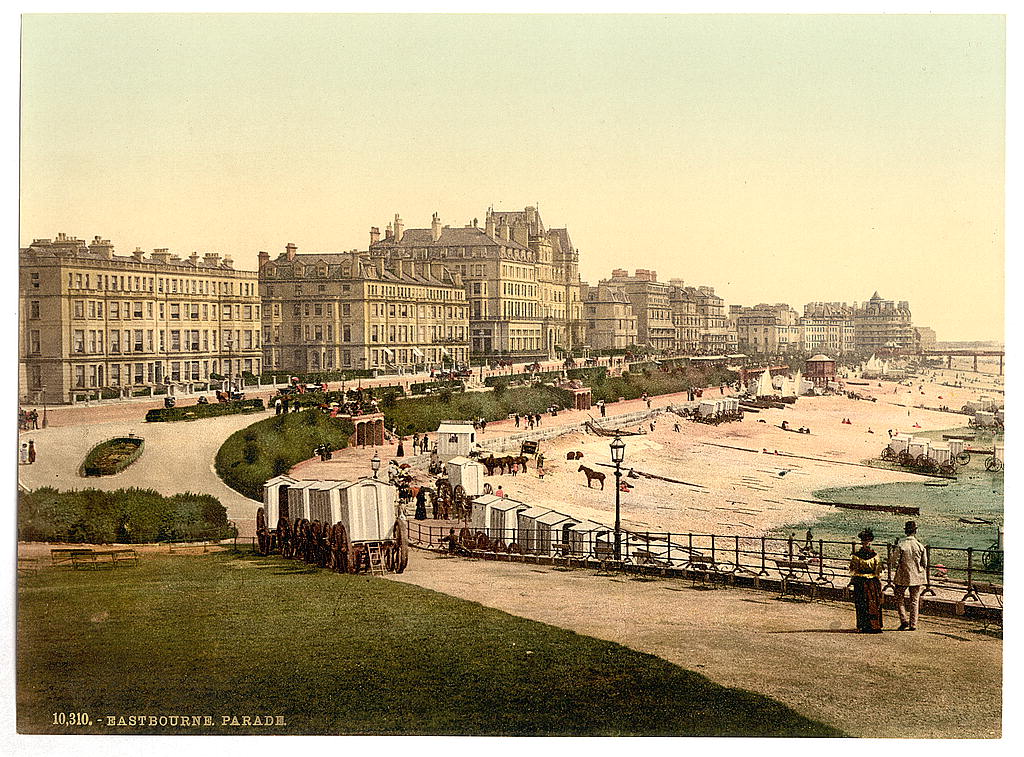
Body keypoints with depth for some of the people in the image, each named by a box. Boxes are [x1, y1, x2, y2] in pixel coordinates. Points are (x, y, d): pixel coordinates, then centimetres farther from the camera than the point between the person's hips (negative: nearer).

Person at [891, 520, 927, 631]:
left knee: (899, 599, 12)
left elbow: (894, 562, -10)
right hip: (917, 577, 3)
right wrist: (923, 578, 17)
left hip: (903, 578, -3)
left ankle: (904, 621, 0)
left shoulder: (900, 545, -14)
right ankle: (913, 624, 11)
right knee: (914, 601, 11)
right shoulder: (920, 546, -5)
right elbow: (924, 564, 3)